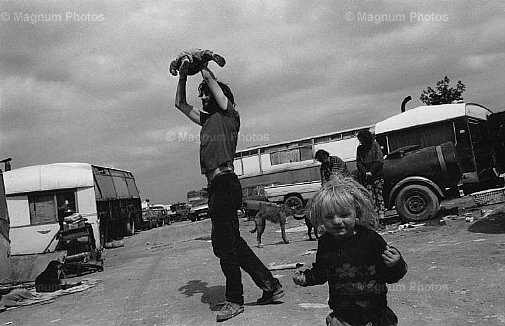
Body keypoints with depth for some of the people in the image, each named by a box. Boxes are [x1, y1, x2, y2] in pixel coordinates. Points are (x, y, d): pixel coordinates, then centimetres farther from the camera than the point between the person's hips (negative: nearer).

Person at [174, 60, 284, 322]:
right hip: (216, 186, 9)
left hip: (225, 183, -9)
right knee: (231, 242, 12)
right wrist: (183, 77, 22)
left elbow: (210, 79, -4)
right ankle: (270, 285, 20)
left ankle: (234, 300, 5)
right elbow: (180, 103, 30)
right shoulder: (206, 119, 22)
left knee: (223, 243, -6)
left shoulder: (229, 115, 1)